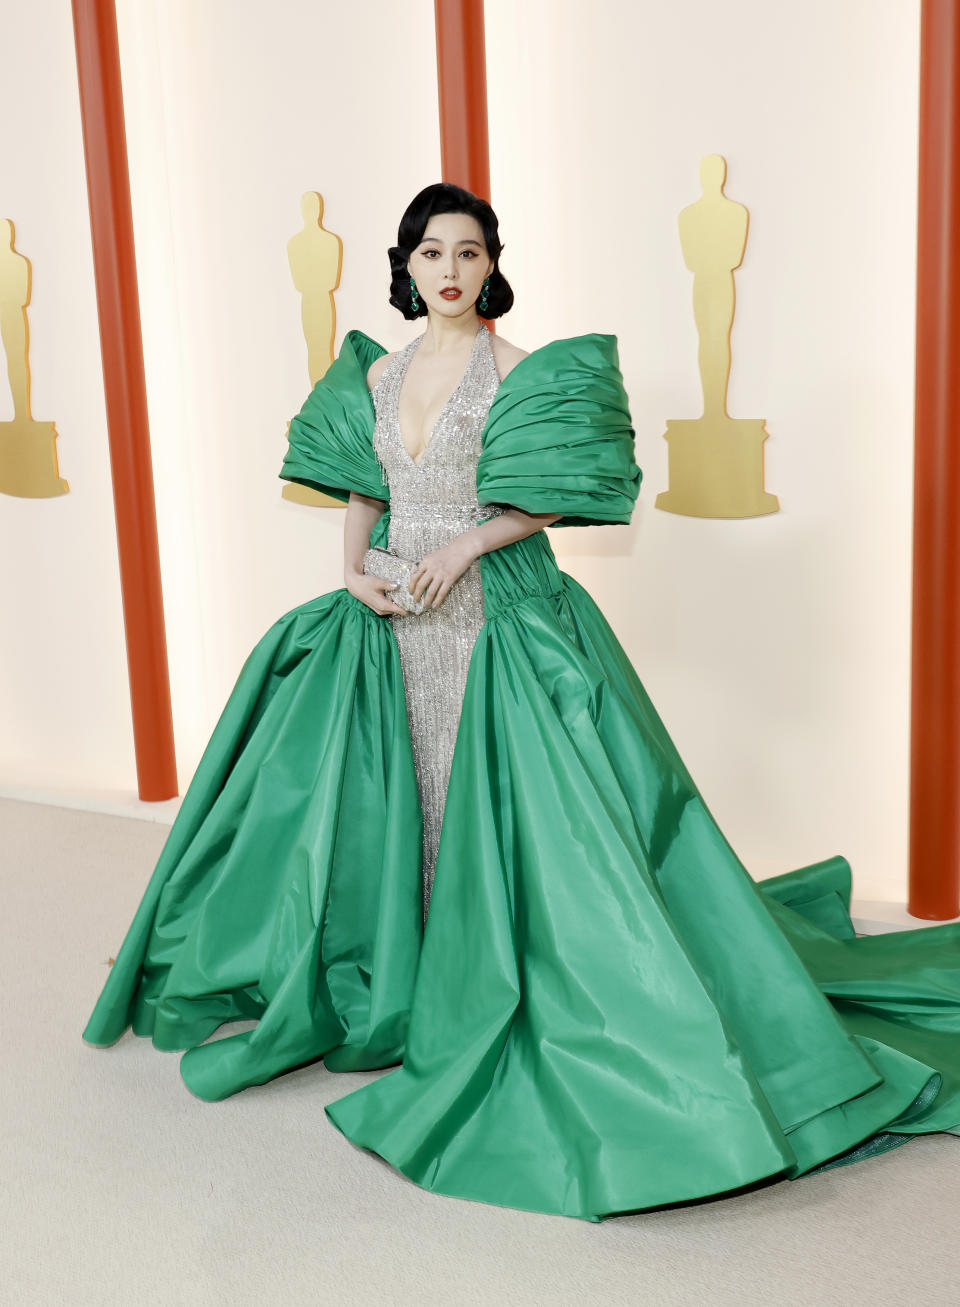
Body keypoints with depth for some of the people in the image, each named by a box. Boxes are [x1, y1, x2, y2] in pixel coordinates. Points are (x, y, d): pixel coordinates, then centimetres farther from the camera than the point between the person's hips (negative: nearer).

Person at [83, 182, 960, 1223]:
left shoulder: (519, 371, -5)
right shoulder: (376, 375, 11)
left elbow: (553, 499, -7)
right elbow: (360, 493, 15)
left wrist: (467, 544, -18)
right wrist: (357, 573, -1)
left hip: (498, 623, -5)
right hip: (394, 624, 5)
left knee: (499, 803, -6)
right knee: (395, 797, 10)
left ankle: (504, 996, 8)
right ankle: (405, 987, 28)